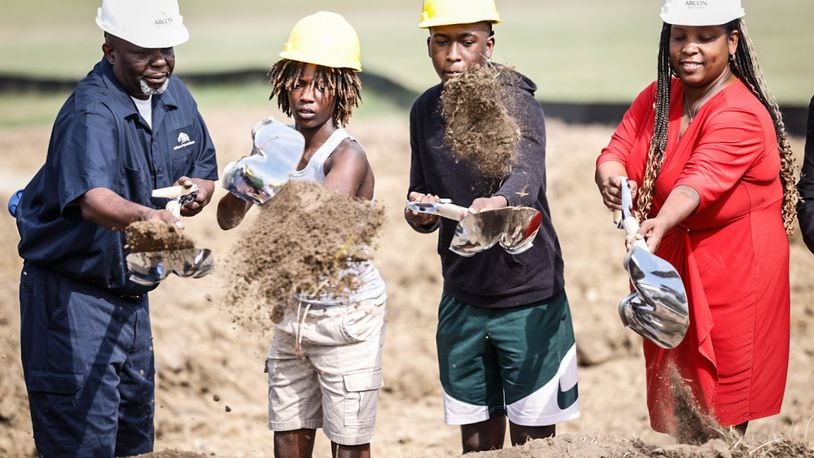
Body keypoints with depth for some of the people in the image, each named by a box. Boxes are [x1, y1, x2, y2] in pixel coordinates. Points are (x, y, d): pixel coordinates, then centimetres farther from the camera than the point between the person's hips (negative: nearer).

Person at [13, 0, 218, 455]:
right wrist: (145, 217, -62)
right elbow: (92, 199, -42)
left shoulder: (175, 95, 2)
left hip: (131, 292, 8)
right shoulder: (92, 113, -24)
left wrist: (197, 191, -11)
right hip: (73, 293, -8)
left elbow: (206, 173, 13)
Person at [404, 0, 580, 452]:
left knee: (532, 439, 2)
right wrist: (421, 215, -15)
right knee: (478, 440, 11)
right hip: (463, 300, 5)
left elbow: (527, 171, -35)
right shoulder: (425, 110, 3)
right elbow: (423, 201, 10)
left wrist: (498, 202, -58)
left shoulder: (514, 100, -15)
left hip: (529, 298, -5)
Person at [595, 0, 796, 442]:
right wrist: (610, 178, -29)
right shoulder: (656, 98, 5)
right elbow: (616, 151, -5)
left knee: (721, 419, -1)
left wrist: (661, 224, -53)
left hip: (734, 266, -7)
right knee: (677, 406, 11)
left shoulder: (742, 115, -19)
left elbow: (699, 181, -35)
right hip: (671, 262, 7)